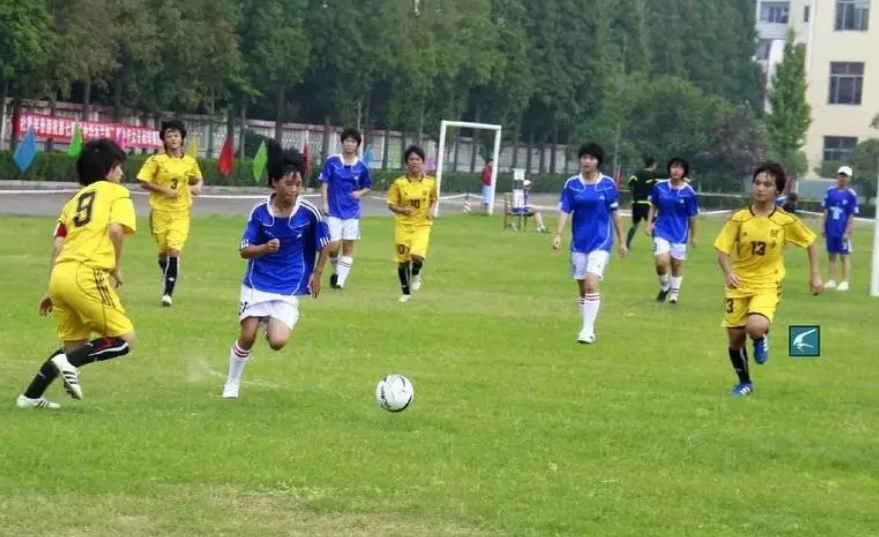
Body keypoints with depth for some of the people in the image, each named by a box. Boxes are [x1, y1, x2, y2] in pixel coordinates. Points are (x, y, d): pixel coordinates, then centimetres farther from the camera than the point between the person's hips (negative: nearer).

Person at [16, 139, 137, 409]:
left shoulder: (75, 200, 26)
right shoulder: (116, 192, 8)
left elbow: (57, 247, 17)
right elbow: (115, 229, -11)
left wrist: (51, 291, 20)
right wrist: (115, 268, 2)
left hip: (60, 274, 7)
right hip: (87, 275, -7)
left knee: (75, 344, 20)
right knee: (124, 339, 0)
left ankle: (31, 396, 15)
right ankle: (70, 363, -16)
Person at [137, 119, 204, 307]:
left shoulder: (190, 162, 2)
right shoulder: (156, 161, -4)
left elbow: (198, 179, 19)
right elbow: (144, 183, -4)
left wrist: (197, 187, -4)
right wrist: (164, 190, -15)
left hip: (181, 213, 0)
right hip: (160, 211, 0)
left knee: (174, 251, -15)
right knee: (164, 251, 10)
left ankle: (168, 292, -13)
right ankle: (169, 276, 43)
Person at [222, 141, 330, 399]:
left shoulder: (309, 212, -12)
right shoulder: (260, 211, -9)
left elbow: (325, 244, 5)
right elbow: (245, 250, -6)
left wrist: (317, 274, 7)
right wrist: (265, 248, -25)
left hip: (289, 288, -1)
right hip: (258, 283, 1)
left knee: (277, 342, -15)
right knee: (247, 336, -4)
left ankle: (272, 327, 24)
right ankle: (232, 384, 20)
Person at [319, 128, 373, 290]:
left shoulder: (361, 166, 2)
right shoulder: (332, 161, -3)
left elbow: (367, 186, 14)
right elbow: (324, 183, -1)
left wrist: (360, 193, -7)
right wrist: (325, 203, -9)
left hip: (352, 211, 2)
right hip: (334, 210, -2)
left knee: (348, 246, -1)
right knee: (333, 246, -6)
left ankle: (340, 281, 5)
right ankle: (336, 272, 22)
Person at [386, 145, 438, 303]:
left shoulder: (430, 182, -2)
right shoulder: (399, 183, -4)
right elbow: (391, 204, 1)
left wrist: (431, 210, -5)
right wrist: (402, 210, -18)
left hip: (422, 225, -1)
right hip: (403, 225, 1)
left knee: (417, 255, -23)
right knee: (402, 260, 5)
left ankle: (416, 274, 14)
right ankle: (406, 293, 24)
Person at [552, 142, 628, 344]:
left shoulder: (608, 184, -2)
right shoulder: (572, 184, 0)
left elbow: (615, 213, 5)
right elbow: (565, 211, -3)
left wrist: (621, 241, 8)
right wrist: (558, 234, -18)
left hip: (601, 242, -3)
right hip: (579, 242, 3)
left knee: (591, 284, -17)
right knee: (582, 288, 9)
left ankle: (588, 330, -13)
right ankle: (588, 328, 22)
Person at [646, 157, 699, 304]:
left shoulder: (688, 192, -7)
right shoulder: (659, 187, -2)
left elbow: (692, 216, 1)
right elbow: (653, 206, 11)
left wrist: (693, 236, 8)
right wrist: (649, 223, 2)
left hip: (680, 233, 0)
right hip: (661, 230, 0)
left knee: (676, 265, 6)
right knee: (661, 261, -15)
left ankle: (674, 294, 24)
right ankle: (664, 286, 13)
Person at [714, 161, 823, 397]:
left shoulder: (786, 221, -9)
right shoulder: (739, 219, -8)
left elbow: (810, 242, 6)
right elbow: (722, 250, -5)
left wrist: (815, 275, 4)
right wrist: (728, 273, -24)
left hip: (767, 285, -2)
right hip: (739, 284, 2)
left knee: (755, 327, -29)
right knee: (735, 337, 5)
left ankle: (761, 338, 11)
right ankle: (744, 383, 30)